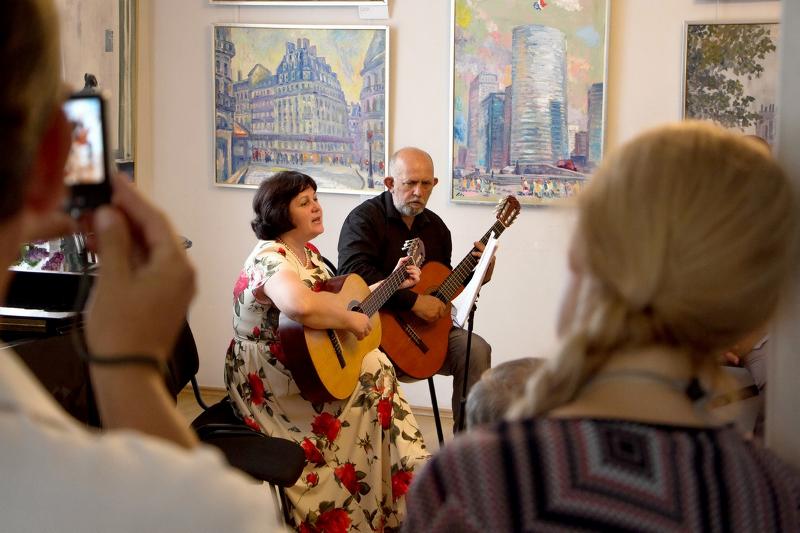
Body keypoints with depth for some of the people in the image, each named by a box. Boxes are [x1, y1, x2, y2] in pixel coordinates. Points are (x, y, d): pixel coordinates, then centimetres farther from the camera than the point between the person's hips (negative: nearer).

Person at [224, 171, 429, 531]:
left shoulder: (309, 254, 11)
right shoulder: (271, 259, -21)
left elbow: (337, 300, 22)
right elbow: (301, 305, -42)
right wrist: (350, 320, -28)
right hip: (269, 379, -9)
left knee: (376, 369, -8)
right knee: (374, 379, -14)